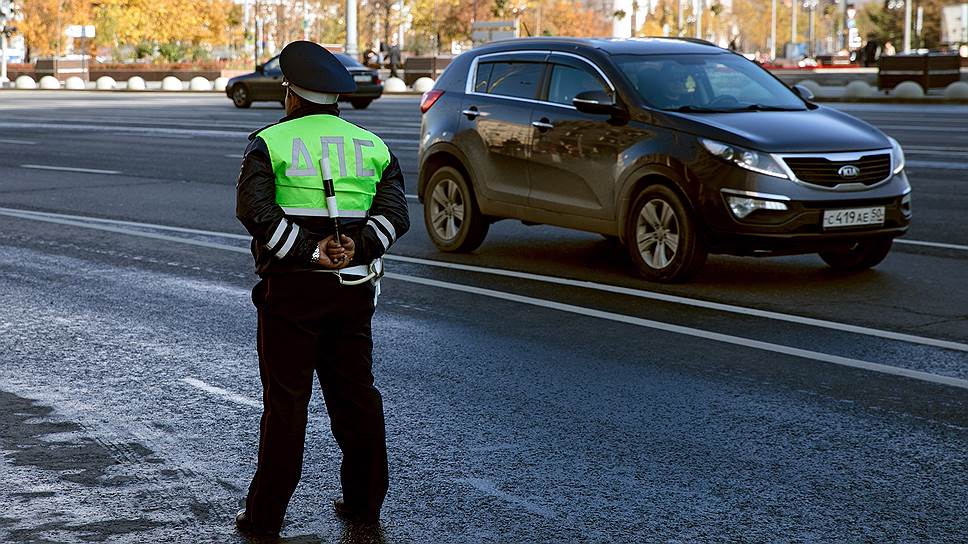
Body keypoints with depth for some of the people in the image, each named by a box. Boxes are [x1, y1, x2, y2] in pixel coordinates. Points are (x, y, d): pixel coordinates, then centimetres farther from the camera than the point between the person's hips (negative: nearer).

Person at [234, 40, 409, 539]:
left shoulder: (270, 142, -1)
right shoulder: (372, 146, 10)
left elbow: (255, 208, -16)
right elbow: (394, 212, -3)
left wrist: (309, 251, -17)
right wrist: (358, 247, -14)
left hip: (292, 288, -3)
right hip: (354, 290, 3)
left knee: (285, 400, 1)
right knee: (356, 394, 13)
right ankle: (364, 502, 20)